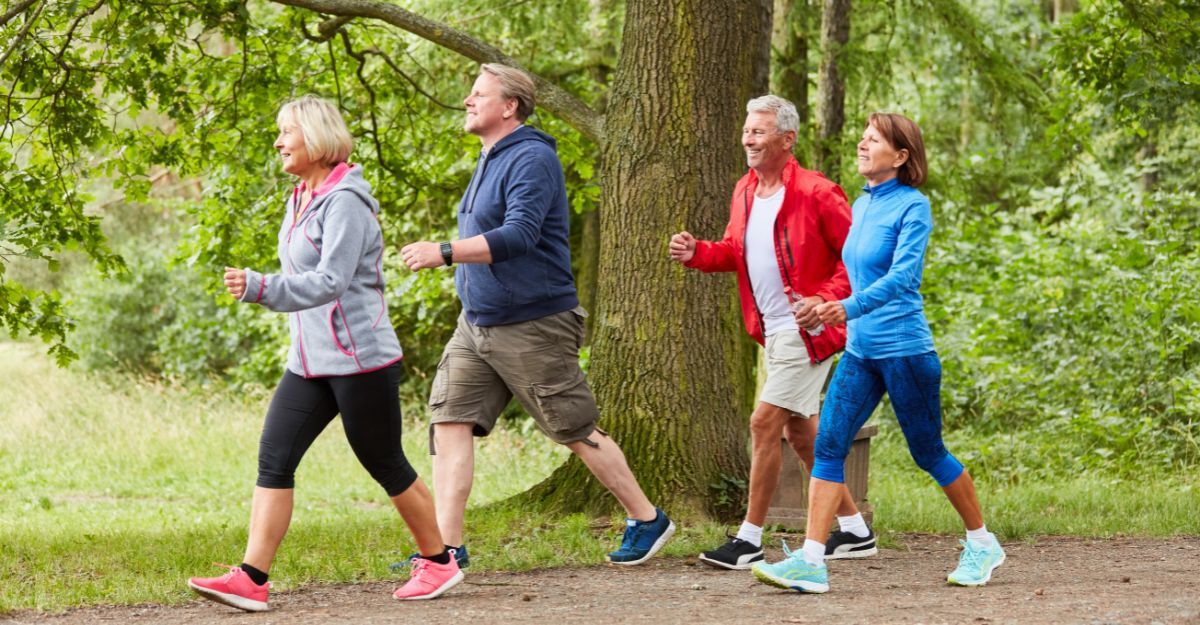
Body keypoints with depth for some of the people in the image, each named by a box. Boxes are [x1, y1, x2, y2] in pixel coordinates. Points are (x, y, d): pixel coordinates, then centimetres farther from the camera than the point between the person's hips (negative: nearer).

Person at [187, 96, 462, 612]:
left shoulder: (344, 201, -16)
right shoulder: (300, 200, 12)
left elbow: (329, 283, -27)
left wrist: (259, 288, -36)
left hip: (360, 359, -8)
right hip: (309, 361, 8)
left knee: (385, 464, 4)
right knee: (274, 458, -4)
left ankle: (439, 562, 22)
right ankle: (251, 579, -9)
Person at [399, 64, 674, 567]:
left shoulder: (531, 159, -16)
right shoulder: (490, 161, 14)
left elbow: (519, 236, -29)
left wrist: (444, 253, -33)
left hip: (532, 327, -9)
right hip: (476, 324, 9)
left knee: (577, 432, 1)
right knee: (450, 420, -4)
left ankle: (647, 520, 18)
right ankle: (447, 545, -5)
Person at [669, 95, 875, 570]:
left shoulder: (815, 194, -16)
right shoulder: (745, 192, 8)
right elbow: (735, 251, 19)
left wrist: (826, 300, -23)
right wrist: (697, 253, 0)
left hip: (806, 330, -9)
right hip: (773, 331, 9)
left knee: (765, 423, -10)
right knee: (800, 431, 14)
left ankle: (750, 540, -3)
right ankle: (854, 531, 24)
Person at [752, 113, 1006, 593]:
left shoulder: (912, 207, -11)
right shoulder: (860, 206, 11)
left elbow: (903, 274, -24)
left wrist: (849, 308, -35)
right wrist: (825, 310, 16)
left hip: (905, 350, -7)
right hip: (860, 350, 7)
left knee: (929, 454, 5)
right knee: (828, 445, -6)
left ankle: (983, 544, 24)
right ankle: (810, 562, -10)